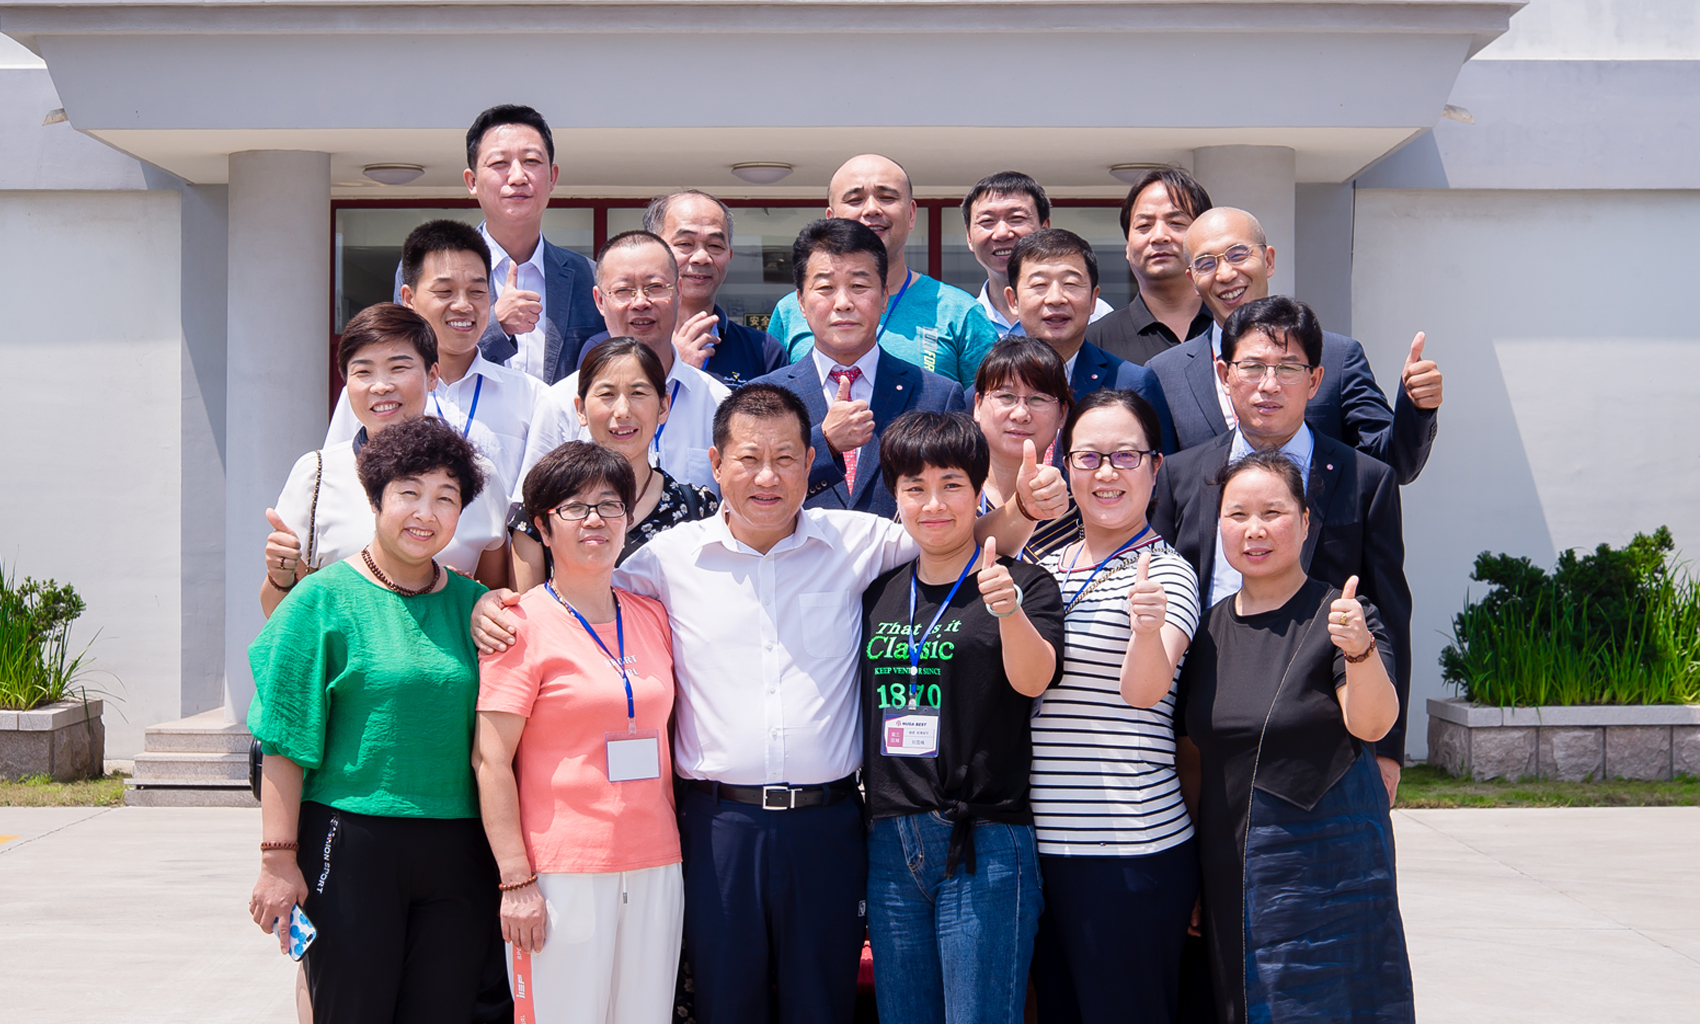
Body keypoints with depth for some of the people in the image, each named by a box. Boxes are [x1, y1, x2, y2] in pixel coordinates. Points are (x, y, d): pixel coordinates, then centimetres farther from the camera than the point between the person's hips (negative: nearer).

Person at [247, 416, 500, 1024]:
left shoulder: (473, 604, 10)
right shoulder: (325, 599, -2)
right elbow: (286, 743, -5)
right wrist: (279, 857, -11)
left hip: (457, 855, 4)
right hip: (351, 844, -4)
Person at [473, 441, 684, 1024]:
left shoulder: (652, 618, 11)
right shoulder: (522, 624, -5)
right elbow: (490, 761, -8)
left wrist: (672, 847, 11)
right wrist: (516, 881, -13)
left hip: (655, 867, 5)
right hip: (563, 871, -5)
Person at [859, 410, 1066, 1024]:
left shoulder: (1024, 584, -2)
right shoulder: (878, 593, 12)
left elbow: (1031, 679, -19)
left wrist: (1008, 609, -38)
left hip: (983, 847, -5)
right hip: (890, 843, 5)